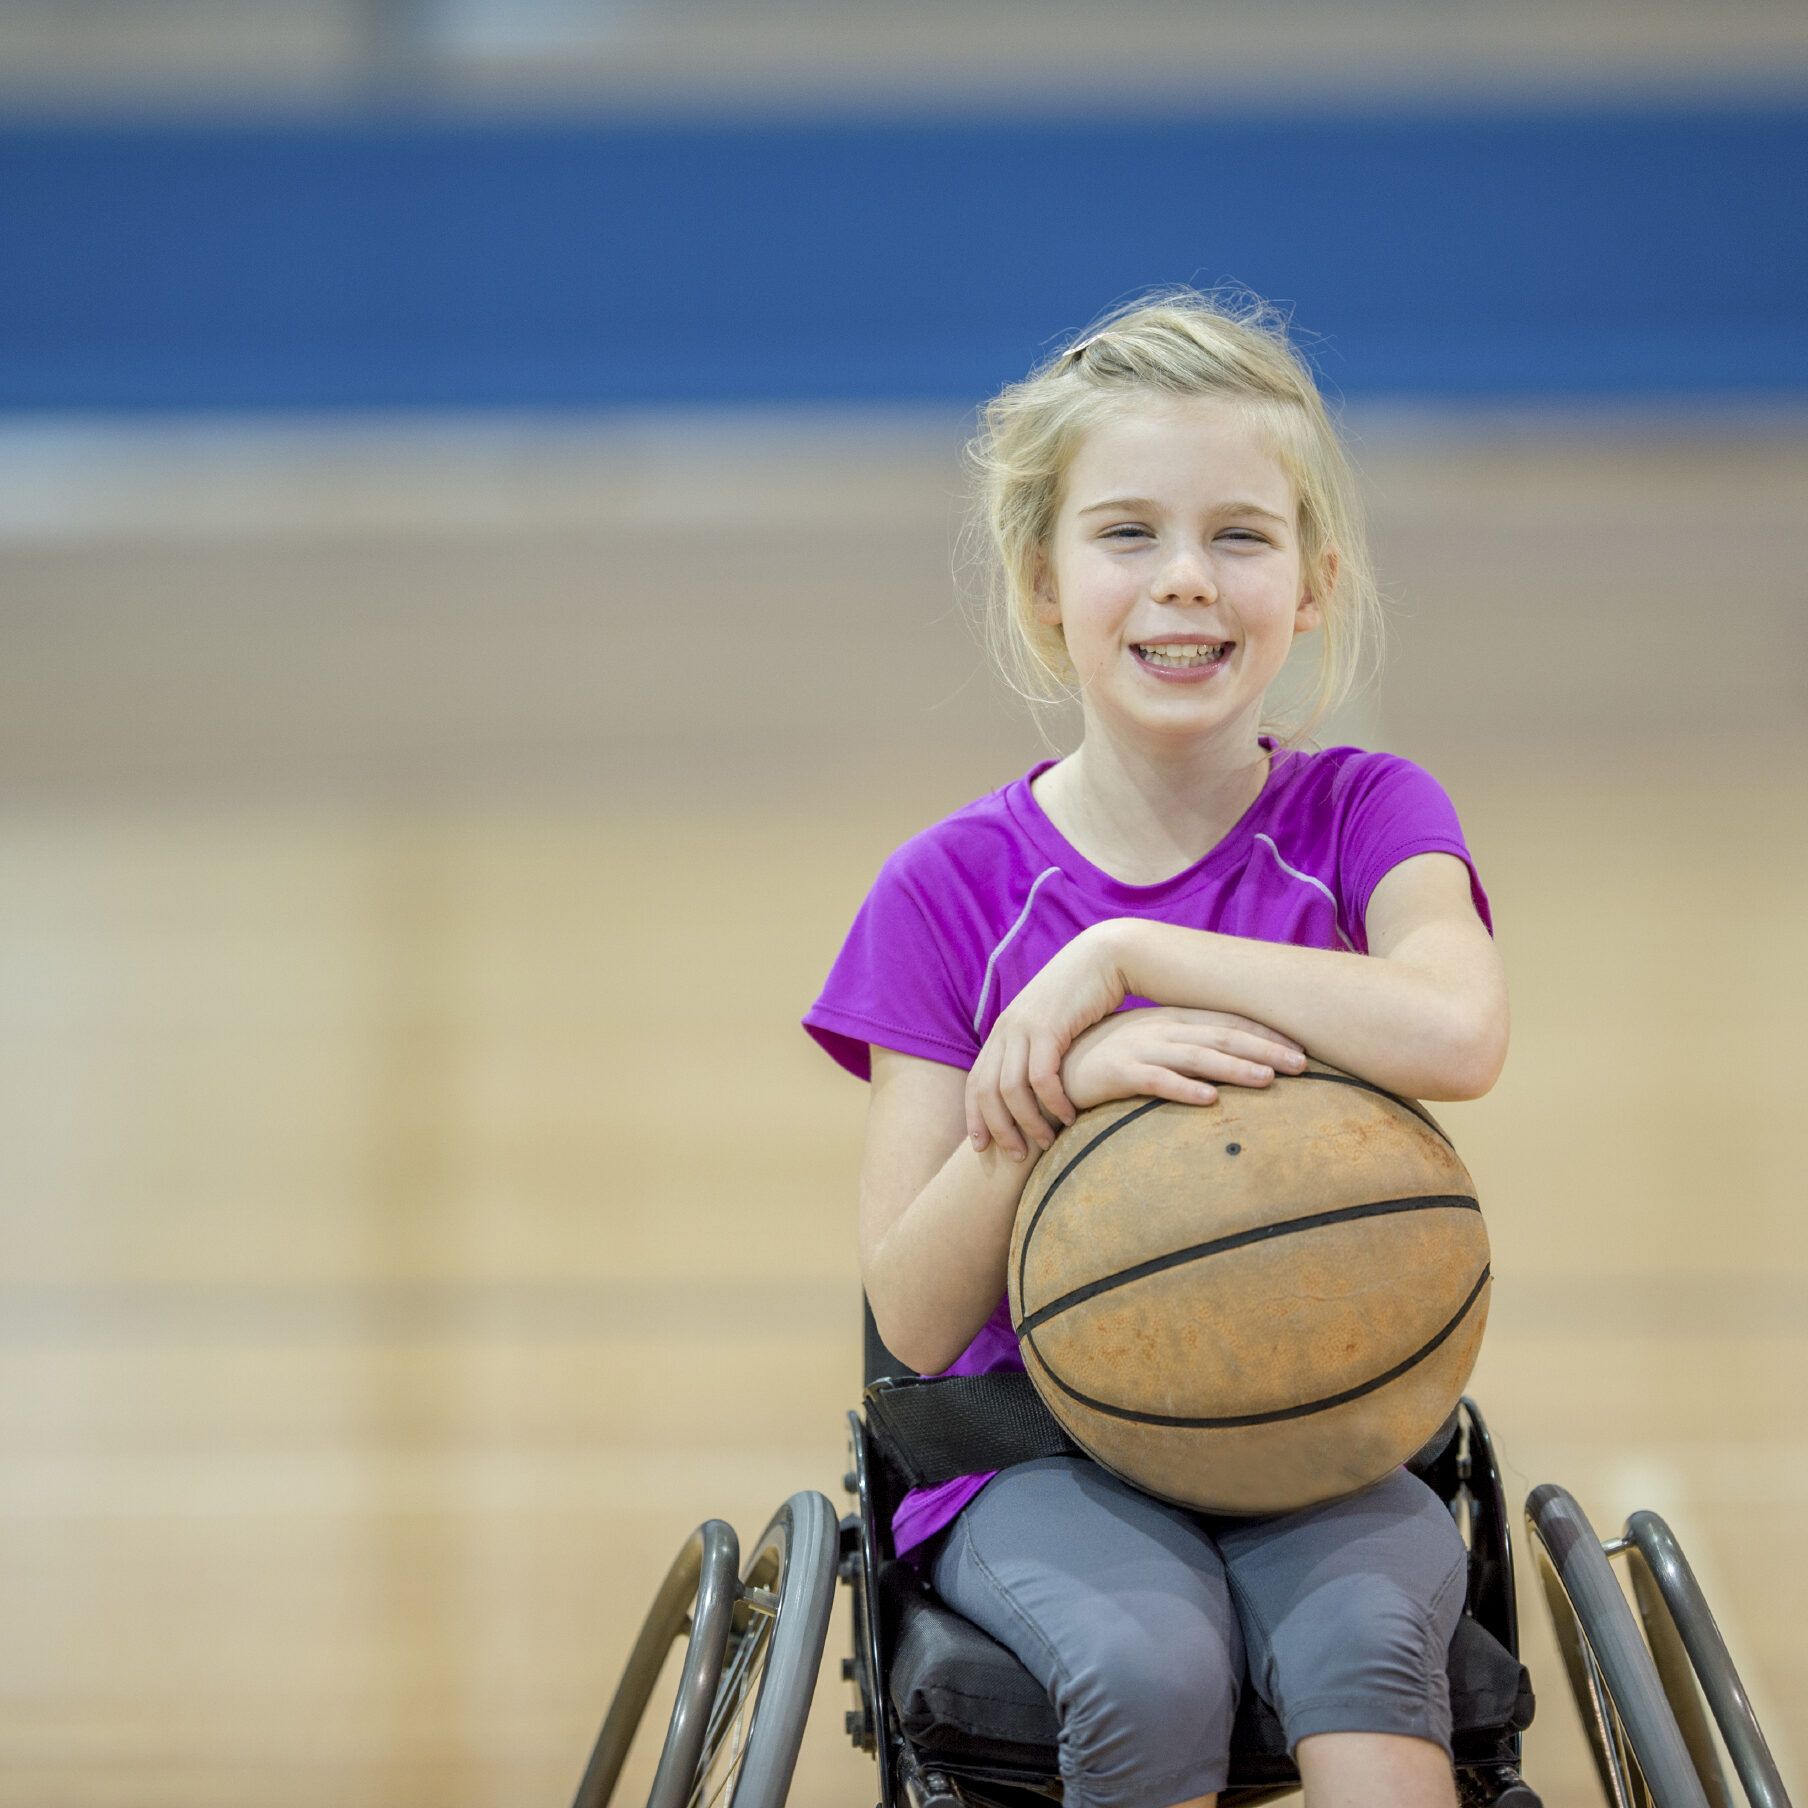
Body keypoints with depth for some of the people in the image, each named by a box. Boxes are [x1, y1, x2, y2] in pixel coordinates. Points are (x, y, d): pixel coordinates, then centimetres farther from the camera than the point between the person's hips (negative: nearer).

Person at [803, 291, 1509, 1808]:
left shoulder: (1364, 816, 0)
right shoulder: (956, 887, -1)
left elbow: (1456, 1036, -25)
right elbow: (914, 1318, -5)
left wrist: (1123, 955, -21)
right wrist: (1063, 1086, -22)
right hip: (1046, 1452, 0)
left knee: (1360, 1636, -32)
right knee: (1148, 1663, -31)